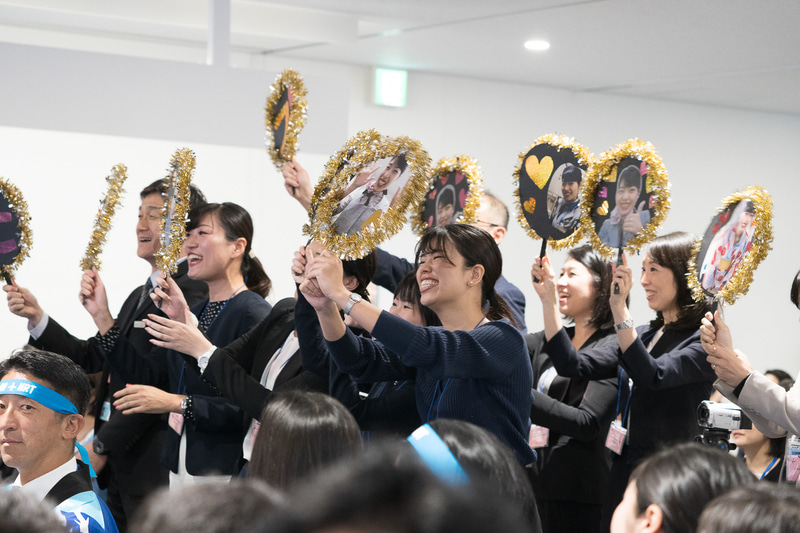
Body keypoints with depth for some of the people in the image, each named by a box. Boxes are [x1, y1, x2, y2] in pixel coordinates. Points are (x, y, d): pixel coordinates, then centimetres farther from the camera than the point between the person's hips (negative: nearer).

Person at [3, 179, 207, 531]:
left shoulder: (190, 291, -14)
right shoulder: (141, 295, 18)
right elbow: (93, 358, 15)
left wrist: (101, 447, -12)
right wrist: (36, 316, 3)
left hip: (153, 460, -9)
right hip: (119, 458, 9)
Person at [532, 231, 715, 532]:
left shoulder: (702, 340, -10)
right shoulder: (643, 335, 14)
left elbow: (653, 376, -26)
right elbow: (573, 365, 6)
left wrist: (620, 309, -31)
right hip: (624, 471, 7)